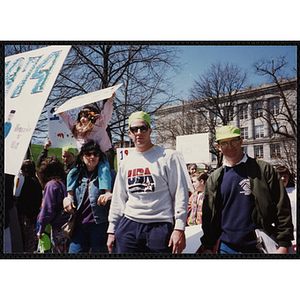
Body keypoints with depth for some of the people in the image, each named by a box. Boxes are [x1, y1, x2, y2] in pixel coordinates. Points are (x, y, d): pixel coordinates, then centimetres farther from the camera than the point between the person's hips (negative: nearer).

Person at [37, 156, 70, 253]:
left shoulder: (51, 185, -10)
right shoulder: (64, 182, 7)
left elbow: (48, 209, -10)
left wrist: (41, 230, -2)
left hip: (58, 227, -6)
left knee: (58, 251, 3)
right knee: (67, 251, 14)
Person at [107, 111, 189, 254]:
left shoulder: (168, 157, 0)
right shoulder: (125, 164, 15)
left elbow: (181, 194, -4)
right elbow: (118, 199, 19)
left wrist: (179, 228, -10)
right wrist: (112, 230, 16)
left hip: (160, 227, -4)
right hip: (128, 226, 4)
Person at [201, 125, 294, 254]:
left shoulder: (263, 169, -2)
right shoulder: (214, 179, 6)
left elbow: (282, 207, -5)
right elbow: (208, 214, 9)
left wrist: (284, 245, -9)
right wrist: (208, 247, 4)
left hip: (259, 246, -2)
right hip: (226, 247, 2)